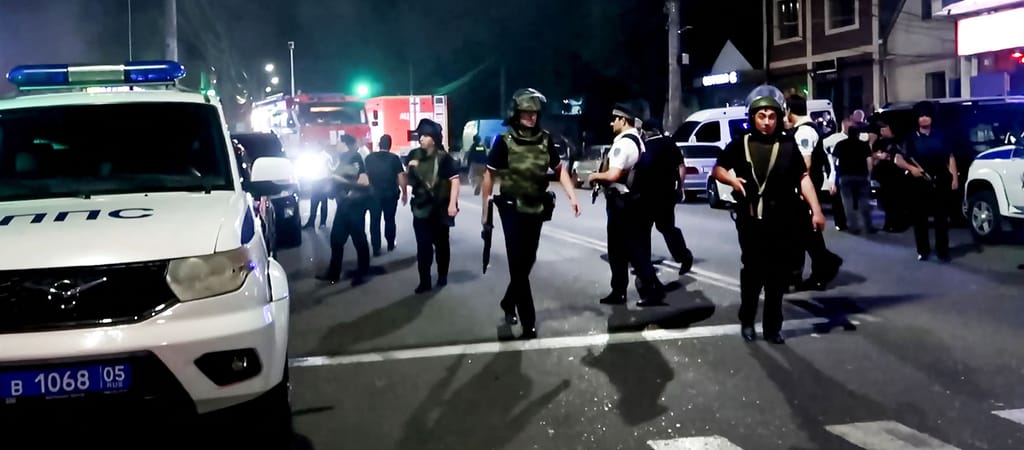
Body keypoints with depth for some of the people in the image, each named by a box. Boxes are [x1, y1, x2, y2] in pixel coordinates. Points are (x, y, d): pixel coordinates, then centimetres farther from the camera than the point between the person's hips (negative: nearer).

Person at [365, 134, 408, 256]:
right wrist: (404, 193, 0)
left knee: (374, 221, 3)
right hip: (390, 194, -1)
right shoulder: (394, 158, -7)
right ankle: (390, 244, 24)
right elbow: (401, 176, -9)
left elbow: (365, 174, 7)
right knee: (390, 219, 14)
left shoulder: (369, 157, 0)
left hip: (374, 194, 1)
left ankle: (376, 248, 0)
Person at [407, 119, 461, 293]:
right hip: (421, 207, 3)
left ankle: (442, 276, 30)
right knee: (423, 246, 2)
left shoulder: (443, 157, -12)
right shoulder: (414, 155, 3)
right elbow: (410, 179, 17)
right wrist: (411, 169, -6)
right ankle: (424, 281, 7)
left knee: (441, 243, 13)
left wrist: (452, 204, -22)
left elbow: (455, 179, -16)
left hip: (439, 208, -3)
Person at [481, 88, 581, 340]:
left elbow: (560, 169, 9)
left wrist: (572, 196, -4)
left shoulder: (545, 139, 0)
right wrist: (486, 210, -4)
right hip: (513, 210, -4)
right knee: (518, 264, -4)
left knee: (527, 262, 15)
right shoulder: (505, 141, -11)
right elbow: (489, 175, -4)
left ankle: (508, 303, 38)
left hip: (537, 210, 4)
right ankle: (528, 323, -1)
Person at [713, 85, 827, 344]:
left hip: (783, 222, 1)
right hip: (751, 221, -1)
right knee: (752, 272, 3)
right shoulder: (741, 145, 3)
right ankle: (747, 321, 22)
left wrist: (816, 210, -6)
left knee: (777, 276, 7)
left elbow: (803, 178, 2)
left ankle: (773, 326, 18)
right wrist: (732, 179, -9)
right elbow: (718, 169, 12)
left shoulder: (788, 145, 3)